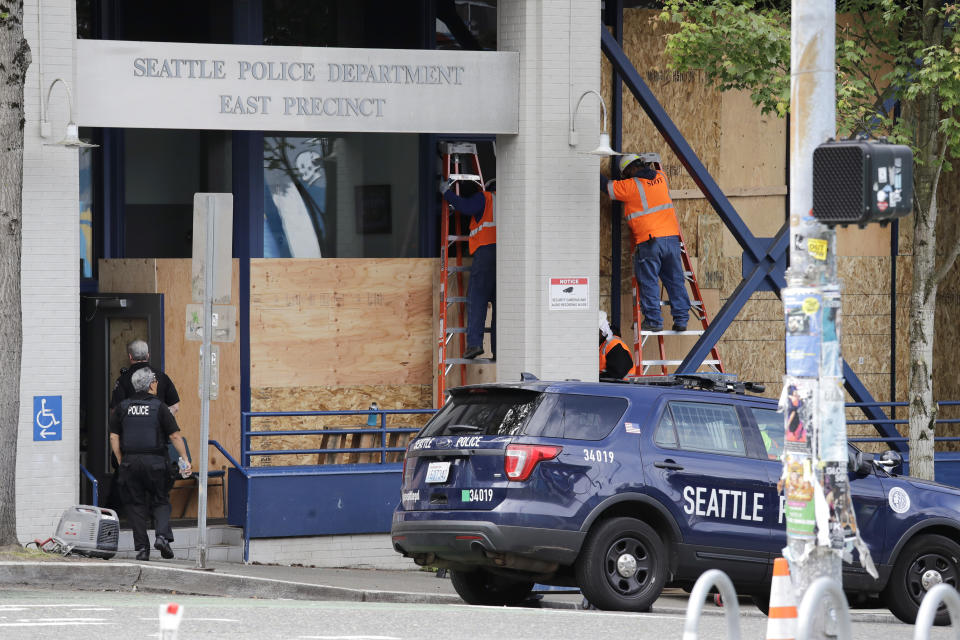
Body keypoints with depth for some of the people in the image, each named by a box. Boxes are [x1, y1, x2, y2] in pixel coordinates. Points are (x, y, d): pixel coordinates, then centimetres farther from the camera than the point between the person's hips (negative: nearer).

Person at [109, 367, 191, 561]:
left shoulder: (122, 408, 6)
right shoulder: (159, 407, -2)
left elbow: (114, 438, 5)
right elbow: (175, 436, -4)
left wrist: (121, 462, 12)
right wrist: (185, 459, 3)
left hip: (130, 462, 2)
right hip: (155, 462, -2)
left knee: (136, 505, 7)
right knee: (160, 501, 10)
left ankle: (141, 547, 2)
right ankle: (162, 535, -11)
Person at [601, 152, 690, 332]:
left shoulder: (630, 186, -6)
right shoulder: (660, 178, 10)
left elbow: (606, 186, 6)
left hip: (648, 241, -5)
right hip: (671, 237, 5)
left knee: (649, 282, 2)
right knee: (675, 280, 9)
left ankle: (653, 321, 1)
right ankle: (681, 319, 9)